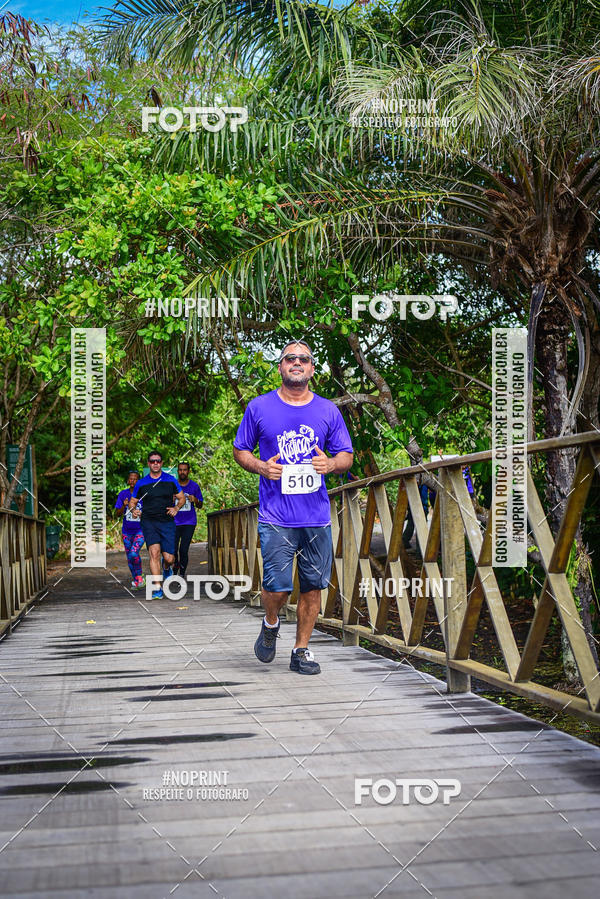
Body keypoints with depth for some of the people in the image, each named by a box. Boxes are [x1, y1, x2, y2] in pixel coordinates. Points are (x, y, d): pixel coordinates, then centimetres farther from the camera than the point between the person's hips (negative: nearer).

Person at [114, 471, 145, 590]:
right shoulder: (123, 494, 2)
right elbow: (118, 512, -1)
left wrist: (140, 513, -20)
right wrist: (124, 506, -21)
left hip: (140, 530, -3)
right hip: (127, 531, 3)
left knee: (134, 553, -21)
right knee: (129, 557, 7)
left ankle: (140, 577, -2)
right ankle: (135, 580, 24)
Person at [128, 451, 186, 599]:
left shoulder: (170, 480, 6)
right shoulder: (141, 483, 7)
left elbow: (182, 498, 14)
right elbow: (132, 501, 16)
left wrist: (176, 508, -7)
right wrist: (133, 510, -6)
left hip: (167, 522, 0)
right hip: (149, 522, 0)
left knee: (169, 558, -3)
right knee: (154, 552, -19)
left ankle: (167, 568, 37)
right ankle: (157, 589, -16)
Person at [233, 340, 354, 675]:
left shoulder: (328, 411, 7)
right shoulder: (259, 407, 3)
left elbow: (347, 456, 12)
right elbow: (240, 450, 12)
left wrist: (331, 464, -11)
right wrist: (261, 467, -9)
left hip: (318, 517, 2)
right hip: (276, 517, -2)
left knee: (312, 586, 5)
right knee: (278, 586, -8)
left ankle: (302, 651, 21)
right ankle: (271, 623, 25)